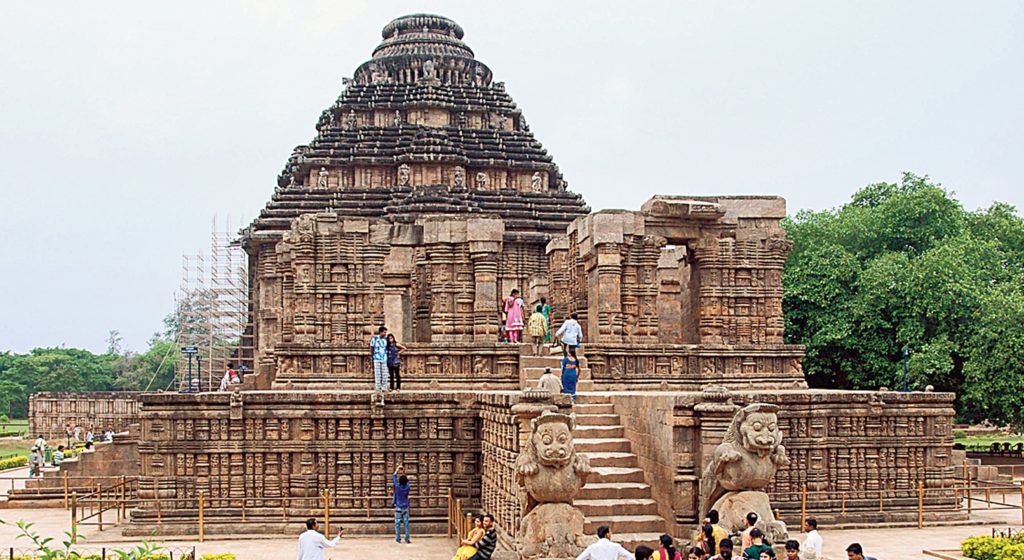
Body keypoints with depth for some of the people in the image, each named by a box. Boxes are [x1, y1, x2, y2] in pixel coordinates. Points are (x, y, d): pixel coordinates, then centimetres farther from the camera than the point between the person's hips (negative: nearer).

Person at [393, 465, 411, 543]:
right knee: (406, 524, 3)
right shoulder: (407, 487, -6)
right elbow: (407, 481, 18)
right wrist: (404, 473, 29)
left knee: (398, 524, 4)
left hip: (398, 508, -2)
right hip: (405, 508, 2)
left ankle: (398, 539, 3)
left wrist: (397, 470, 19)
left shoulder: (398, 486, -11)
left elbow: (394, 477, 5)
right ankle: (407, 539, 1)